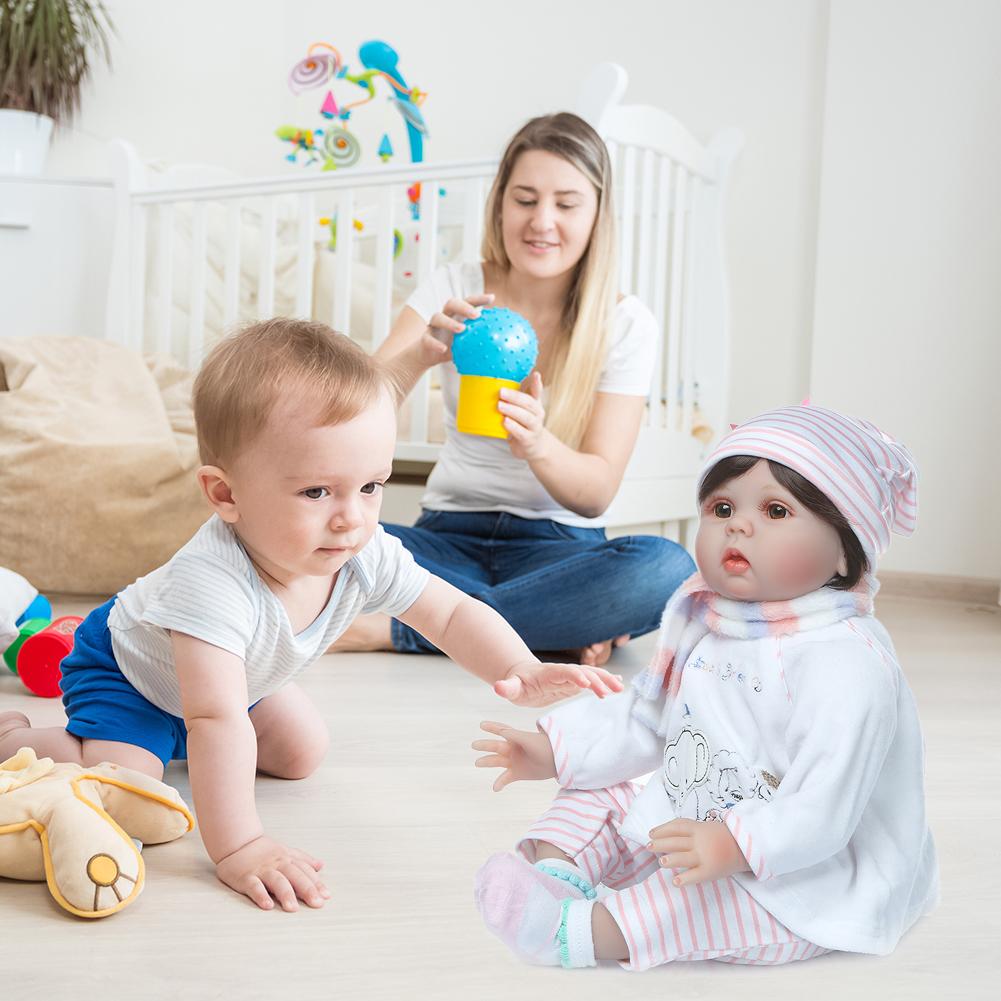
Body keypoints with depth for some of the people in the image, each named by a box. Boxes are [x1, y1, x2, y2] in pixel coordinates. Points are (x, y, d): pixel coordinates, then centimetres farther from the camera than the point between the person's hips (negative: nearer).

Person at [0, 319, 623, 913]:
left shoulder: (368, 557, -26)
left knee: (303, 753, 12)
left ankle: (170, 737, 33)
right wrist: (236, 846, -51)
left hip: (237, 674, 7)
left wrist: (521, 674, -33)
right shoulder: (212, 582, -47)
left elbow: (453, 613, -15)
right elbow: (217, 720, -49)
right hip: (126, 668, -6)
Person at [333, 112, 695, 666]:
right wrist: (419, 356, -31)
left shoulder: (625, 324, 0)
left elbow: (597, 491, -8)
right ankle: (559, 628, -21)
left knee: (666, 569, -34)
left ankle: (393, 628, -28)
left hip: (558, 544, 0)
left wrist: (537, 444, -30)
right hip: (448, 538, 1)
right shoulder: (454, 289, 3)